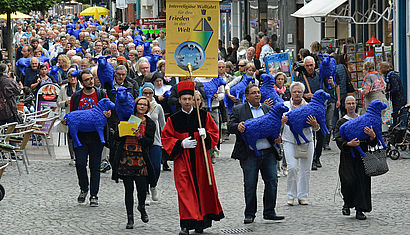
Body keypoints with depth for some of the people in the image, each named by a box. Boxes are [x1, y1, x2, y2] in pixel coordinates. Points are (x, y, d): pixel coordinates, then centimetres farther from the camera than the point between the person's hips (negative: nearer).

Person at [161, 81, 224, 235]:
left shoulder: (203, 116, 5)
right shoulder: (173, 119, 3)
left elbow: (214, 133, 9)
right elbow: (165, 138, 5)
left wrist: (206, 135, -14)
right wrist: (181, 144, -11)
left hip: (201, 159, 1)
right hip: (182, 160, -1)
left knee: (202, 188, 4)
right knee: (185, 191, -8)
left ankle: (201, 222, 19)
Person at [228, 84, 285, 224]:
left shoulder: (267, 109, 15)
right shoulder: (238, 110, 4)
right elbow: (230, 127, -5)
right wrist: (238, 126, -27)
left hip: (268, 153, 3)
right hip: (249, 154, -3)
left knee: (272, 181, 2)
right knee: (250, 185, 0)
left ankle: (269, 212, 13)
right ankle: (249, 214, 10)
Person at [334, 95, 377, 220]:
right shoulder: (341, 122, 7)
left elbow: (372, 142, 6)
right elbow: (338, 139, -5)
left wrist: (372, 135, -18)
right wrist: (348, 144, -24)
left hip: (362, 156, 2)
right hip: (347, 157, -2)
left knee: (362, 181, -7)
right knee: (348, 181, -16)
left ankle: (360, 210, -2)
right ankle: (347, 203, 9)